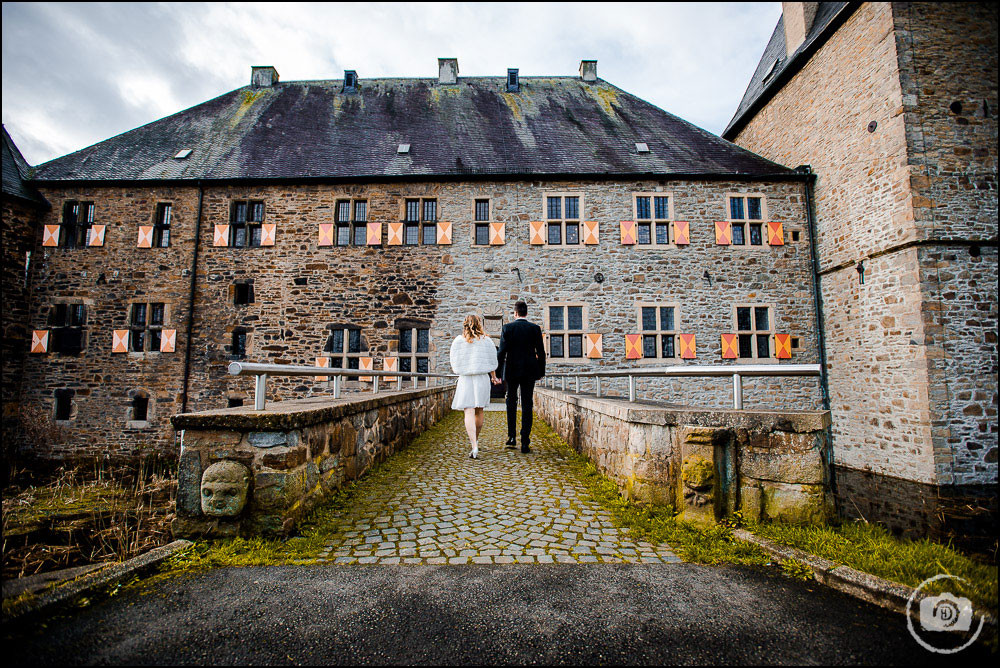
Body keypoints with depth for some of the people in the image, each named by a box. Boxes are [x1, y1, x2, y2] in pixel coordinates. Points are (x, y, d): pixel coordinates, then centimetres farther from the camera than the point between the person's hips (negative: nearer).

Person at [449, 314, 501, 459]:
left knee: (469, 412, -5)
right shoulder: (486, 340, 2)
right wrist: (494, 377, 21)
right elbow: (492, 362, 7)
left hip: (465, 379, -2)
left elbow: (454, 364, 2)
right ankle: (476, 440, 34)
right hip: (483, 378, 2)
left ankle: (474, 447, -16)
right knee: (479, 411, 17)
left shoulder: (458, 341, -1)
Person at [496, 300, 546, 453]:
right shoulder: (535, 328, 0)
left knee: (511, 403, 17)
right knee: (527, 406, 5)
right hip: (529, 371, 1)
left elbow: (502, 352, -6)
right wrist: (541, 372, 11)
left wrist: (498, 372, 2)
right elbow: (541, 353, 1)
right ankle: (525, 443, 4)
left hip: (512, 371, 0)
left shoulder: (507, 328, -4)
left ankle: (511, 438, 12)